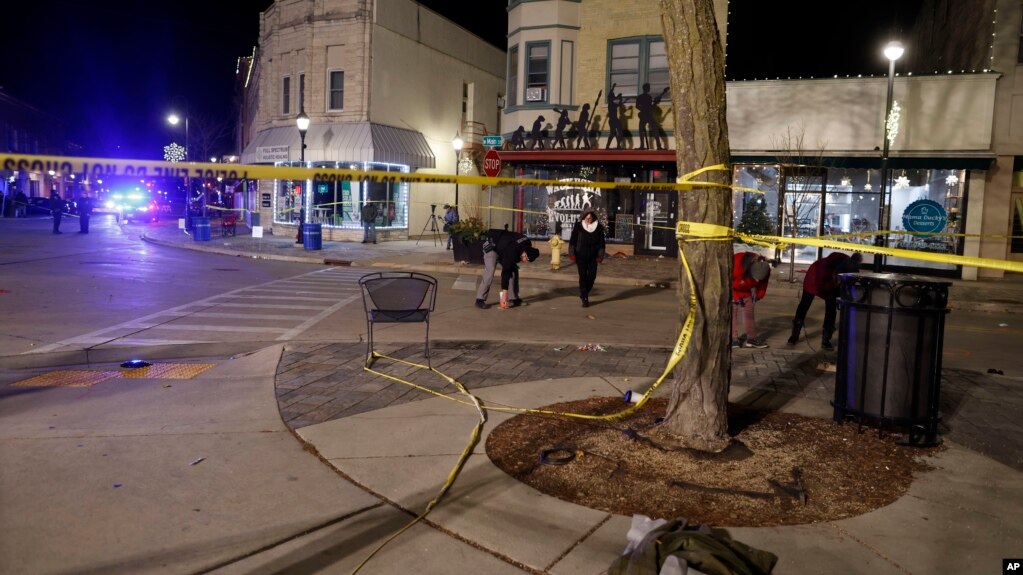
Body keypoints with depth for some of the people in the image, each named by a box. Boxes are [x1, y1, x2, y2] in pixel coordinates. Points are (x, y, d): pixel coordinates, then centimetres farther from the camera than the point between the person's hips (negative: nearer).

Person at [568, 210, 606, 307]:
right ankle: (584, 299, 6)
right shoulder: (578, 226, -4)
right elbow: (572, 240, -1)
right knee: (583, 277, -1)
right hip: (581, 256, -2)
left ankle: (584, 294, 25)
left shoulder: (599, 227, -1)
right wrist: (572, 253, -6)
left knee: (592, 276, 1)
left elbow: (601, 242, 4)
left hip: (593, 257, 2)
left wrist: (600, 255, 0)